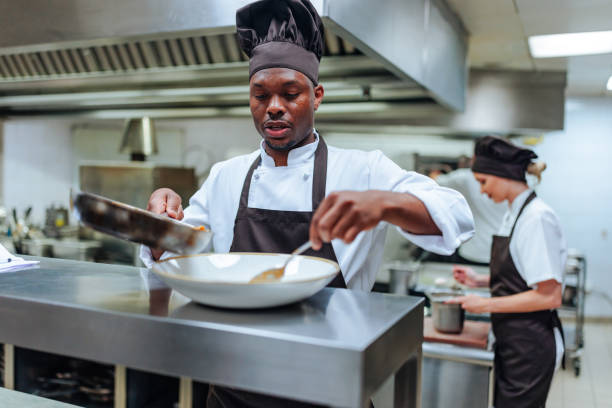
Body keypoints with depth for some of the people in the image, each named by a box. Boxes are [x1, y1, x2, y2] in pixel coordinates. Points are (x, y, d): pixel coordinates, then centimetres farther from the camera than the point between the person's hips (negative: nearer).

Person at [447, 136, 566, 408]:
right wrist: (479, 281, 5)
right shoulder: (514, 214, 8)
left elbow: (549, 295, -22)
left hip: (530, 345, -9)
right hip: (511, 341, 9)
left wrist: (487, 304, -18)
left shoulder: (538, 217, -21)